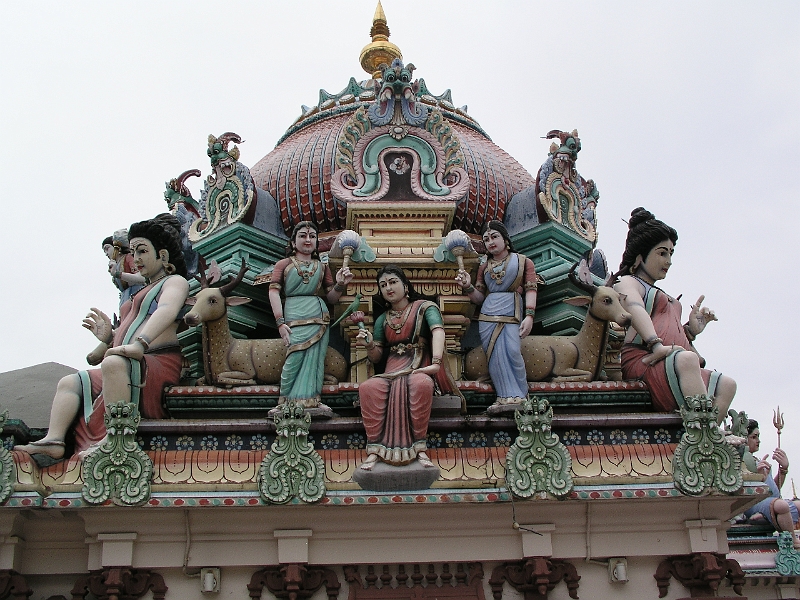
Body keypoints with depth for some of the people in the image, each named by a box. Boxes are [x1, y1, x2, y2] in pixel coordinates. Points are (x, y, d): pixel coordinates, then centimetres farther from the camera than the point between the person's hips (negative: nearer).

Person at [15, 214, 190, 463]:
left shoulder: (175, 281, 4)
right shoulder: (141, 293, 32)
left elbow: (167, 310, -21)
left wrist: (139, 343, -36)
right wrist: (109, 336, 7)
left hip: (158, 363, -10)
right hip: (129, 369, 10)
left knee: (114, 363, -37)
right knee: (70, 383, 7)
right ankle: (53, 441, -14)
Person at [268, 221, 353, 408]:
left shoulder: (322, 267, 21)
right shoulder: (284, 264, 13)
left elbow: (331, 297, 19)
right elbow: (274, 292, 2)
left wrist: (340, 285, -4)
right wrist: (280, 322, -10)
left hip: (318, 319, 3)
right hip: (294, 319, -3)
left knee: (312, 362, -5)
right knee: (295, 359, -16)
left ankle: (309, 403, -3)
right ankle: (289, 403, -8)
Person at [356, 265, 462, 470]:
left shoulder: (424, 307, 7)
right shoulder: (383, 319, 22)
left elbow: (438, 330, -13)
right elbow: (376, 357, 20)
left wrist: (436, 362, -31)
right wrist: (369, 345, -5)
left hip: (420, 368, -4)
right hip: (392, 371, 4)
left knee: (421, 384, -41)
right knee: (368, 387, -30)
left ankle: (420, 448, -34)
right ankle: (374, 451, -32)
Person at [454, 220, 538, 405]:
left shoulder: (523, 261, 14)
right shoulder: (484, 267, 22)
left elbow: (531, 289, 4)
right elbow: (479, 298, 16)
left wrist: (529, 316, -9)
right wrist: (467, 286, -4)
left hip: (512, 315, -3)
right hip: (488, 316, 3)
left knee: (512, 352, -22)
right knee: (496, 355, -11)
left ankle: (518, 398, -14)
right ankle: (510, 397, -10)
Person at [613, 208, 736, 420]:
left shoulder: (664, 298, 37)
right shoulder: (627, 283, 10)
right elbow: (635, 309, -14)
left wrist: (691, 329, 14)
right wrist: (656, 345, -31)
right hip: (641, 360, -8)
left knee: (726, 385, -15)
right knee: (687, 359, -36)